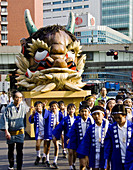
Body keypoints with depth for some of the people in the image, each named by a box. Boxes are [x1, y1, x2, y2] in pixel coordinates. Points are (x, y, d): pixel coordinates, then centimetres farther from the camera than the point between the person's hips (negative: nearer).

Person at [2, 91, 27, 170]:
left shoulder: (23, 107, 2)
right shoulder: (9, 108, -9)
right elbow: (5, 120, -11)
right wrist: (6, 131, -19)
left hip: (20, 132, 1)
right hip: (11, 133, -1)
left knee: (20, 151, -5)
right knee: (11, 150, 13)